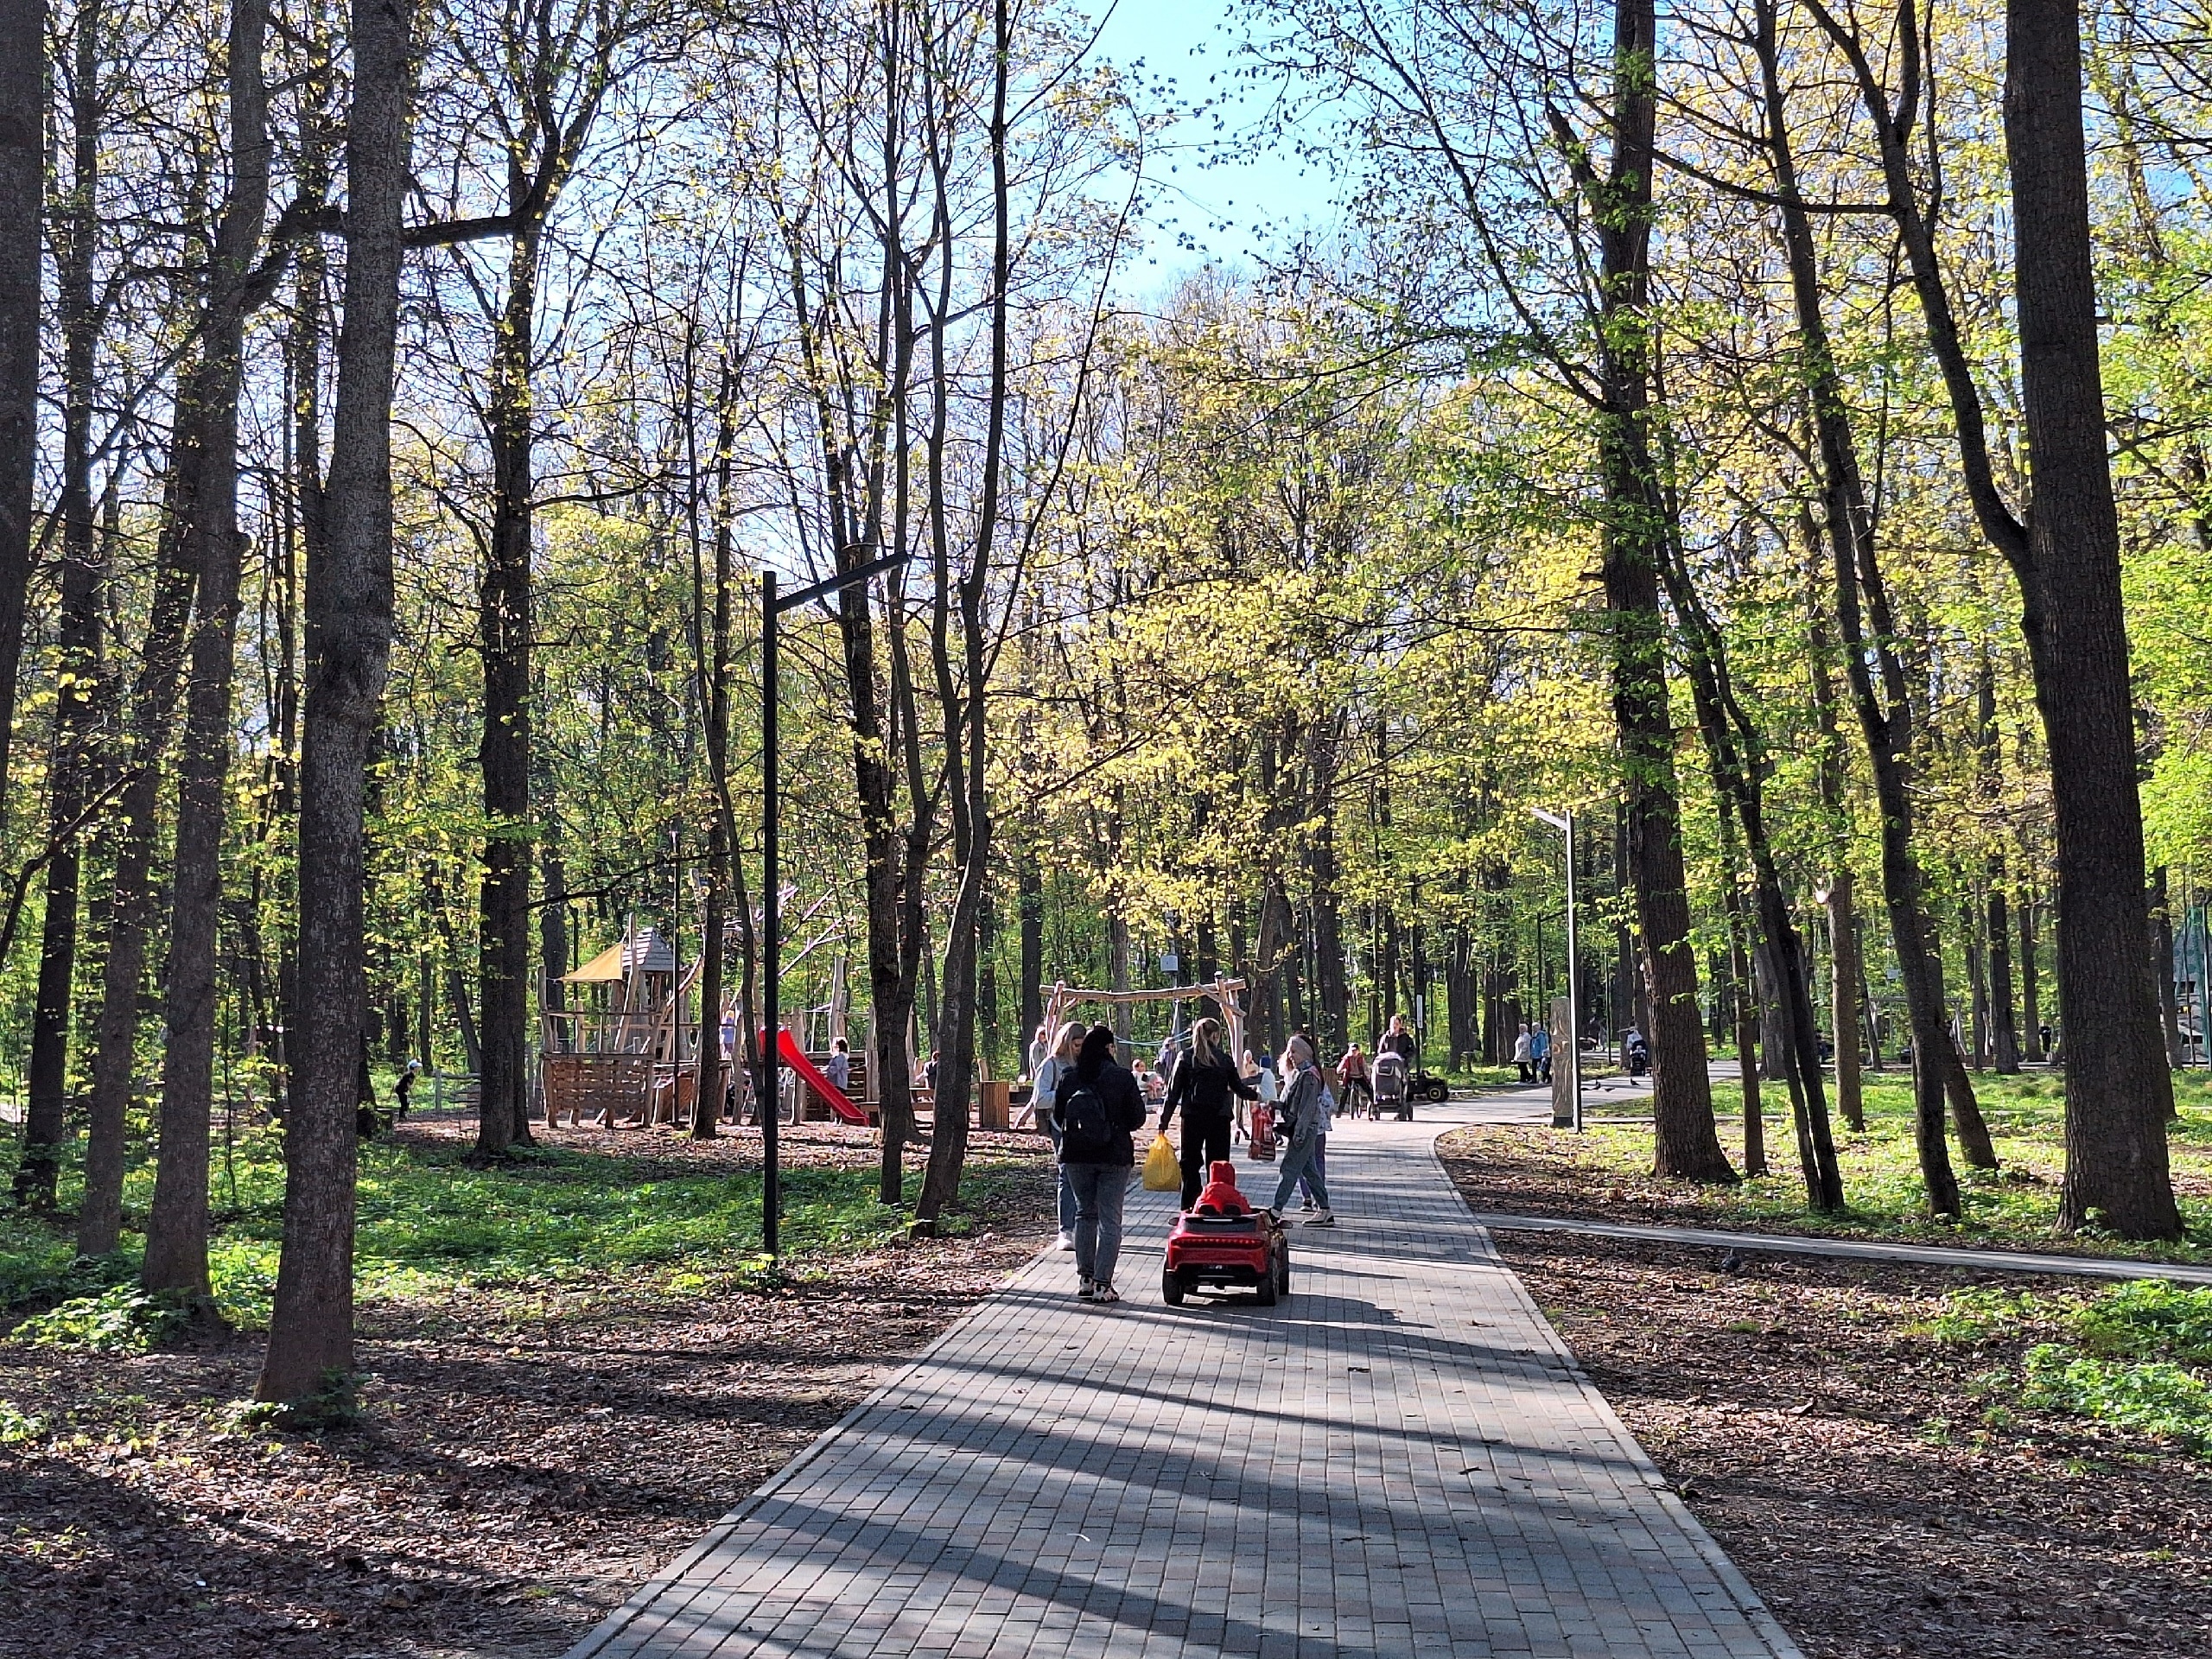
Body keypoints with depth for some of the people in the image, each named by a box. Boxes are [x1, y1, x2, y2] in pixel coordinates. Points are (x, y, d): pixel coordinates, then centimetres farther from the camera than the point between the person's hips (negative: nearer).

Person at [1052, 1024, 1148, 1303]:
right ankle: (1102, 1284, -2)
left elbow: (1058, 1115, 6)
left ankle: (1085, 1279, 20)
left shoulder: (1068, 1079, -3)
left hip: (1075, 1156, 3)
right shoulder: (1122, 1077, -11)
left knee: (1085, 1214, 17)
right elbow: (1137, 1118, -6)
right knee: (1110, 1219, 2)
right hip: (1114, 1155, -3)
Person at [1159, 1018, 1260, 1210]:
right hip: (1219, 1118, 0)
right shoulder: (1224, 1059, 1)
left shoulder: (1186, 1058, 1)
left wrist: (1164, 1121, 4)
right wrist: (1255, 1095, 28)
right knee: (1218, 1164, 7)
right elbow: (1238, 1088, 8)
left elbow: (1174, 1092, 0)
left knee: (1190, 1161, 5)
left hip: (1192, 1117, 0)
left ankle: (1189, 1208, 1)